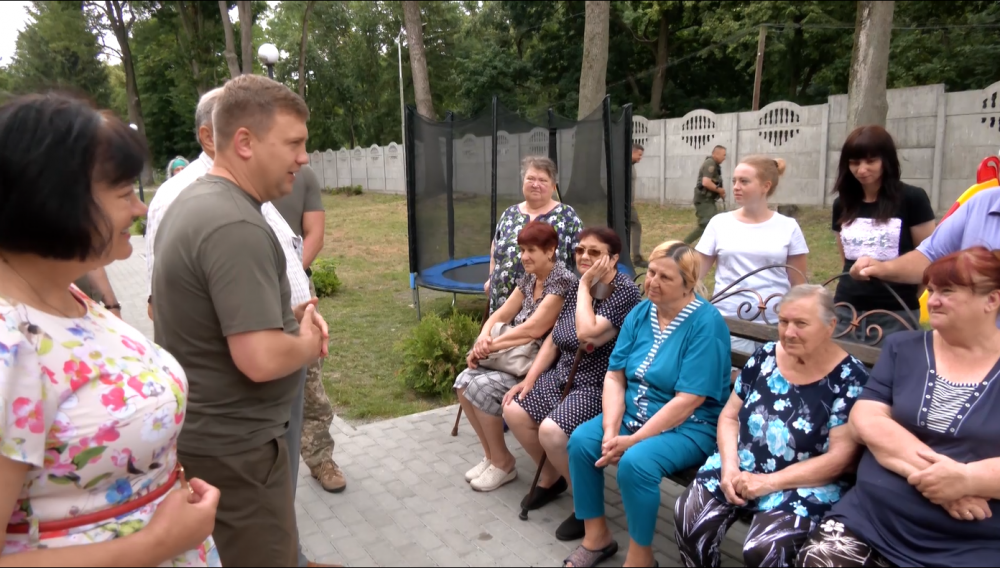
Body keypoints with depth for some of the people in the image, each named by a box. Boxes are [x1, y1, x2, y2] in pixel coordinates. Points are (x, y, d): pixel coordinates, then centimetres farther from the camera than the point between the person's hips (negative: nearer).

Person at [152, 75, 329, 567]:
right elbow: (262, 360, -32)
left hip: (199, 430, 10)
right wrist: (308, 342, -11)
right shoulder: (235, 226, -27)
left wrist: (290, 314, 5)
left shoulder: (192, 202, 6)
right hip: (232, 445, -10)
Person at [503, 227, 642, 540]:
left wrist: (585, 286, -19)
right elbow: (554, 339, 12)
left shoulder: (625, 292, -17)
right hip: (564, 377, 9)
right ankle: (552, 477, 21)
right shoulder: (578, 288, 8)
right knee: (513, 411, -1)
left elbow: (587, 336, -29)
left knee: (551, 431, -28)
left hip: (600, 387, -9)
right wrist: (530, 379, 5)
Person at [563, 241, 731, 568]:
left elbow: (688, 401, -23)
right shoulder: (640, 313, 2)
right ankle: (596, 536, 6)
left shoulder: (706, 323, -18)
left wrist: (634, 440, -23)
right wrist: (611, 429, -15)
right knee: (581, 441, -13)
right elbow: (615, 376, 1)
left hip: (690, 427, -7)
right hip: (633, 415, 7)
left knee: (635, 462, -31)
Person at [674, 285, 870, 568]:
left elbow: (841, 457, -13)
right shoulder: (766, 356, 3)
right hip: (742, 467, 4)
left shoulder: (850, 378, -10)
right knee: (687, 518, -17)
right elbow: (729, 416, 8)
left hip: (805, 485, -4)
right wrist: (730, 466, -10)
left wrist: (771, 482, -19)